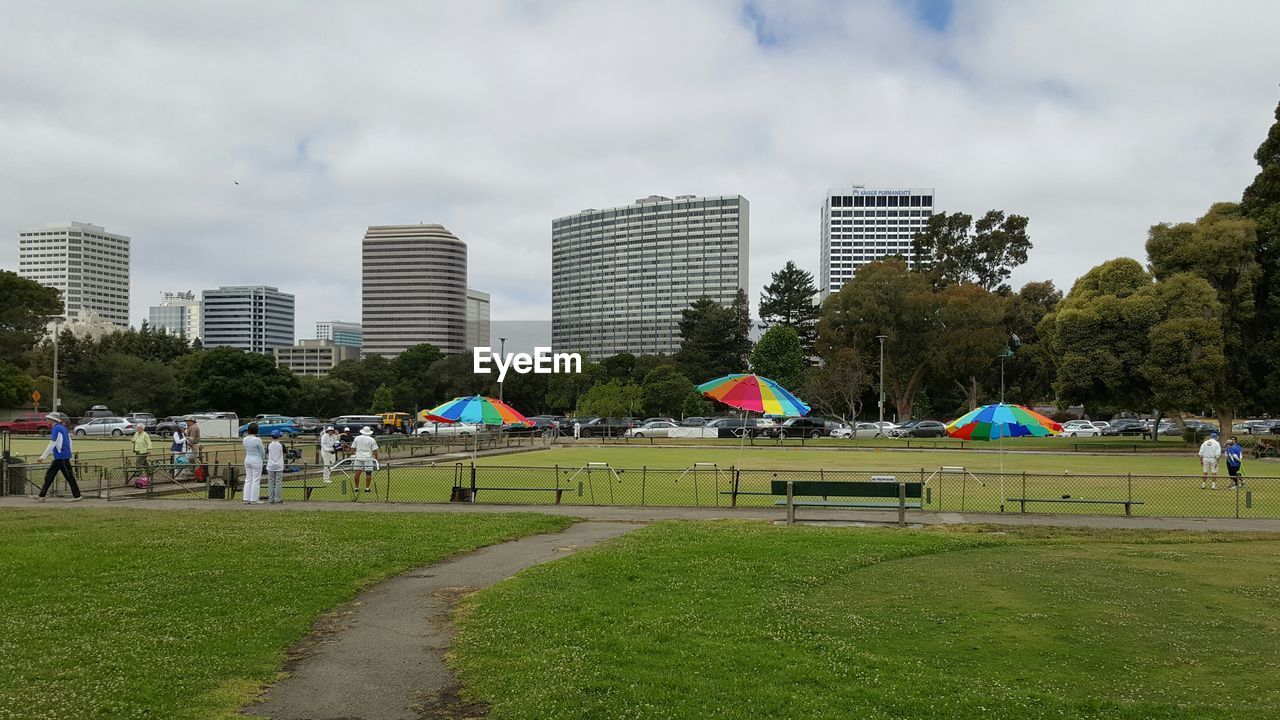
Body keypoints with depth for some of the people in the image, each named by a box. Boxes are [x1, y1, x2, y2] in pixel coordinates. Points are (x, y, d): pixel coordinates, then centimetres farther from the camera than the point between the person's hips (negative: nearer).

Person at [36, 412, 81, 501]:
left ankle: (77, 495, -1)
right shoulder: (62, 428, 15)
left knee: (69, 476, -5)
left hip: (61, 457, -10)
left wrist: (43, 456, -12)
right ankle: (41, 496, 11)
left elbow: (52, 444, -15)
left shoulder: (56, 428, -12)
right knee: (50, 475, 10)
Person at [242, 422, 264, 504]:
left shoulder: (245, 439, 1)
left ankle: (246, 499, 9)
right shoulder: (257, 440, -18)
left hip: (247, 460, 6)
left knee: (248, 480, 11)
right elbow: (262, 452, -9)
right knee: (255, 480, 0)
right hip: (256, 461, -6)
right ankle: (253, 500, 0)